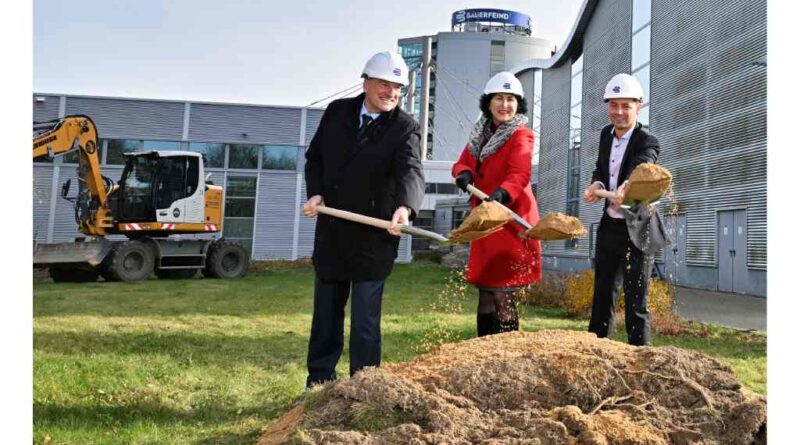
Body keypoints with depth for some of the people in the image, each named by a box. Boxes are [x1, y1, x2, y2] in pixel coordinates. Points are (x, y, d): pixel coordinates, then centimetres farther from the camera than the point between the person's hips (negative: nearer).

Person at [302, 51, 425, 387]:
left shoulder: (406, 128, -8)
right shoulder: (337, 111, 3)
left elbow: (411, 171, -25)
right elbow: (314, 157, 11)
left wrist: (405, 206, -45)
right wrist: (315, 193, -6)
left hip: (374, 237, -4)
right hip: (330, 232, 4)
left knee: (365, 319, 0)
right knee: (326, 312, 16)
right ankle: (319, 382, 31)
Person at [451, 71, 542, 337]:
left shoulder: (521, 136, -9)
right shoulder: (481, 133, 13)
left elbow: (519, 175, -24)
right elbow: (463, 163, 10)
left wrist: (501, 194, -43)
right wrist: (464, 174, -15)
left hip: (510, 222, -7)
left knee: (502, 294, -9)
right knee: (486, 290, 14)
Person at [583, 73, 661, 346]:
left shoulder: (647, 142, -16)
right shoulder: (606, 134, 6)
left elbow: (641, 168, -37)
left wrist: (626, 187, -59)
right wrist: (597, 184, -11)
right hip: (609, 225, 7)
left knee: (636, 301, -2)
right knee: (602, 295, 15)